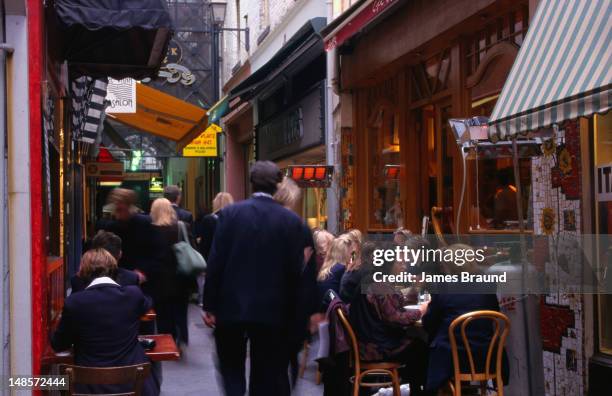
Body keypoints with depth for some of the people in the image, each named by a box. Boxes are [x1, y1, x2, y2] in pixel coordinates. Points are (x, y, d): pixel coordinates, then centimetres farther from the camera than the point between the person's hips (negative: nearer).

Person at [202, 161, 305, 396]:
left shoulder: (230, 213, -5)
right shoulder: (292, 220, -4)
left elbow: (215, 262, -7)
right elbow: (295, 270, -3)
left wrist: (209, 305, 0)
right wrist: (290, 312, 8)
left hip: (232, 305, 0)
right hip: (273, 309, 1)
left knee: (231, 367, 15)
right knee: (267, 376, 11)